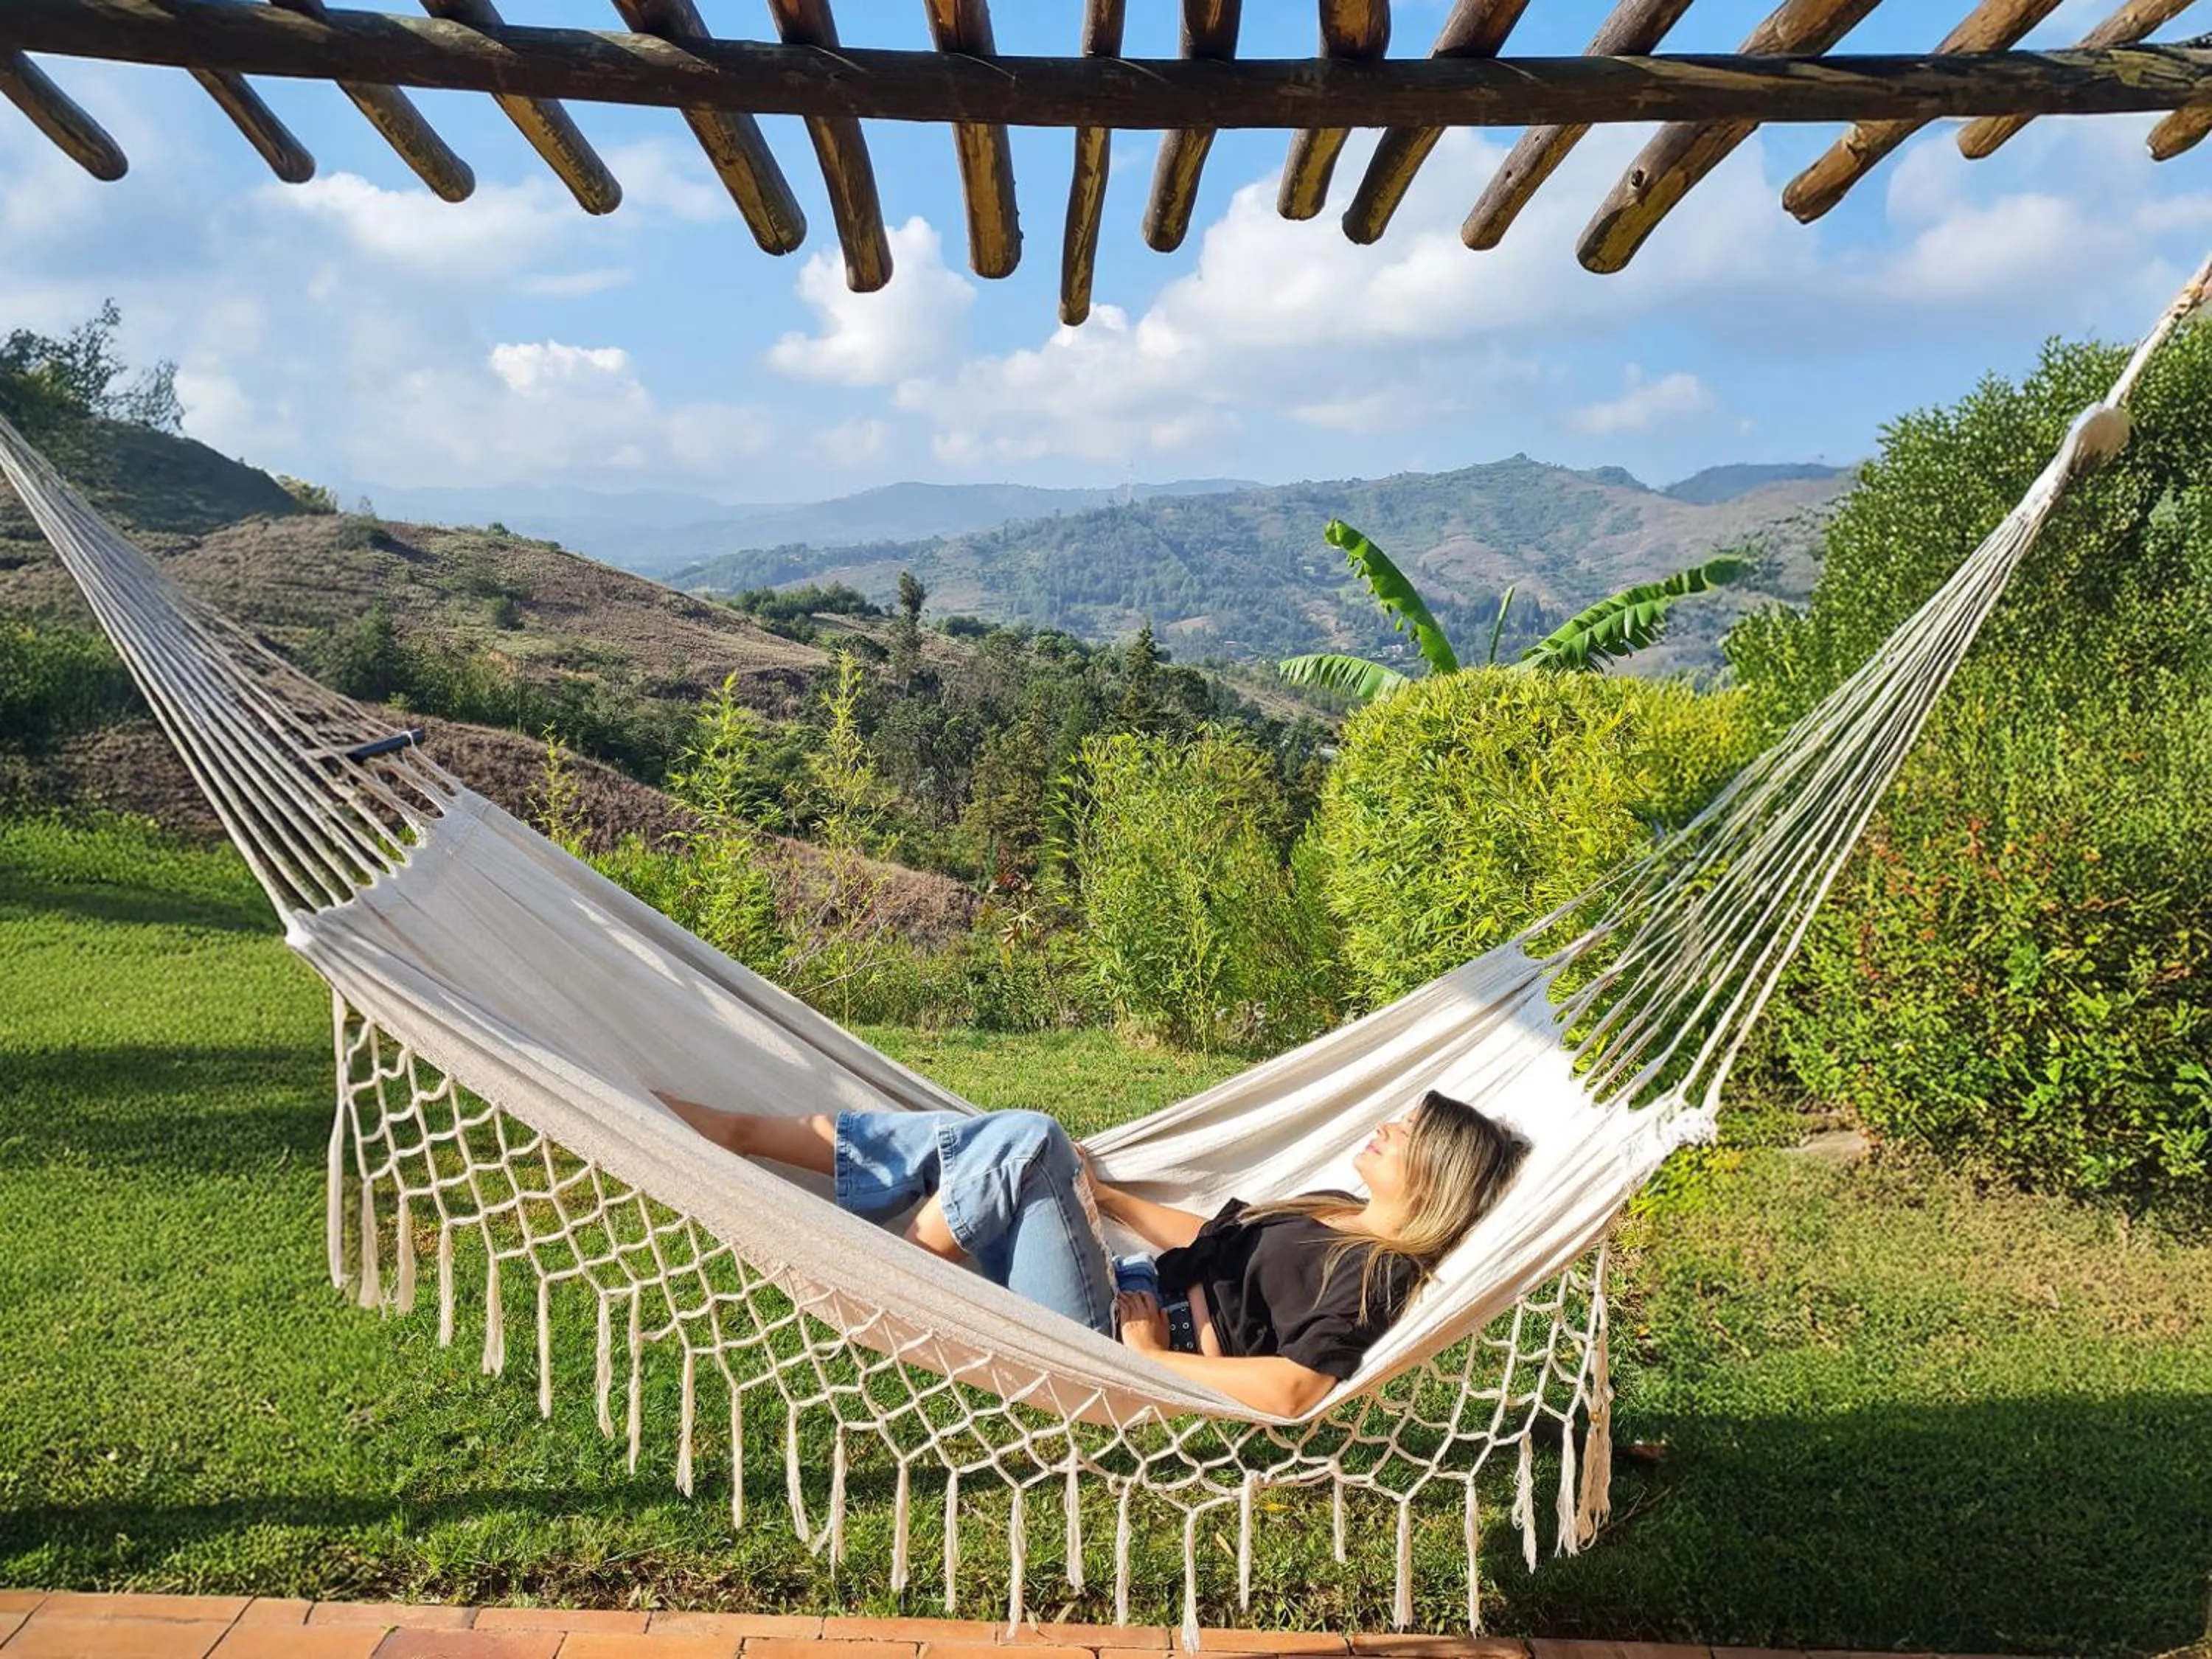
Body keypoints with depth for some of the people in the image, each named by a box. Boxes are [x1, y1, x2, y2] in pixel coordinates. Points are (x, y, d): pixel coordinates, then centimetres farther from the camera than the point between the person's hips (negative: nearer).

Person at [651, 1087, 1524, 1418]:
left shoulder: (1377, 1272, -15)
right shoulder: (1337, 1215, 14)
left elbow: (1288, 1391, -28)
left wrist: (1152, 1355, -20)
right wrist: (1102, 1195, 22)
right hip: (1128, 1290, 9)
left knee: (1029, 1138, -23)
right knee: (966, 1138, 0)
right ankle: (734, 1130, 6)